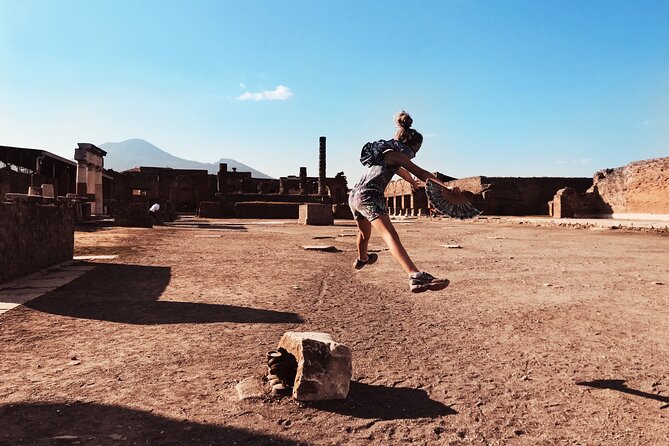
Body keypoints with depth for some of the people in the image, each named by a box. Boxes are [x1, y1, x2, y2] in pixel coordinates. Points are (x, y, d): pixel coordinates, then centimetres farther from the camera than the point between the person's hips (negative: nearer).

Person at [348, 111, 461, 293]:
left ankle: (362, 259, 62)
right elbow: (420, 173, -12)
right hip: (369, 196, -10)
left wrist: (412, 181, 64)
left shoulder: (385, 151, 27)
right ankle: (415, 276, -44)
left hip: (354, 195, 10)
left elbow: (399, 169, 47)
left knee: (365, 233, 35)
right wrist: (446, 187, -16)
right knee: (390, 235, -28)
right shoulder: (395, 153, -1)